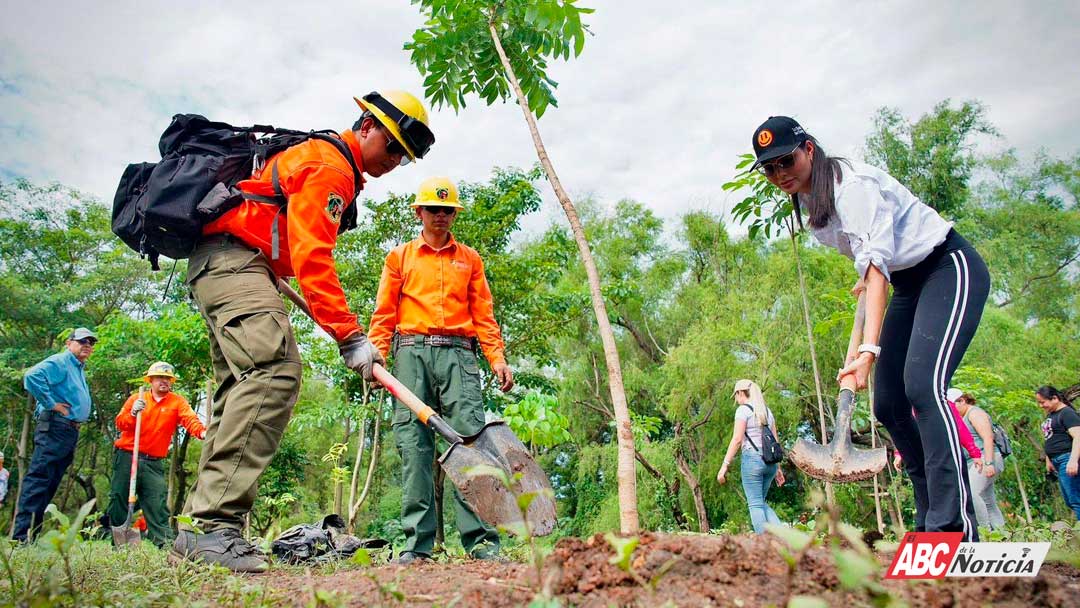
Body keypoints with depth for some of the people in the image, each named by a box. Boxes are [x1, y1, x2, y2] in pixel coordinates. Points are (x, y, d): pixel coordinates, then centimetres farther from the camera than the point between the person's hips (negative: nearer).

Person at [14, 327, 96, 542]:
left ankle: (31, 534, 14)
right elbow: (32, 376, -25)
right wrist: (50, 404, -20)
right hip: (55, 428, -10)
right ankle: (21, 535, -13)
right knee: (38, 479, -12)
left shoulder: (80, 369, 23)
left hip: (70, 433, 10)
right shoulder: (59, 362, -6)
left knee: (50, 484, 10)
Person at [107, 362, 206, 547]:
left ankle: (165, 542, -13)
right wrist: (133, 414, -18)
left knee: (158, 503, -9)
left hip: (154, 463, -1)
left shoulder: (177, 401, 4)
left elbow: (190, 419, -12)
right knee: (119, 500, 6)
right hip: (127, 457, 1)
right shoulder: (136, 398, 8)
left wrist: (201, 431, -33)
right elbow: (119, 424, 3)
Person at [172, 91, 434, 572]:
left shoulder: (316, 157, 24)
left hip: (219, 264, 11)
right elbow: (312, 258, -21)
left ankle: (197, 527, 8)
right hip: (234, 257, -11)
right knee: (275, 370, -27)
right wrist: (349, 337, -26)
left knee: (242, 389, 7)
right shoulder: (330, 166, -10)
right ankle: (215, 524, -31)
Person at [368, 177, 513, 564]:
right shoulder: (399, 257, 19)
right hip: (412, 352, 0)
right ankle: (417, 543, -1)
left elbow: (483, 313, 15)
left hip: (458, 354, 0)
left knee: (470, 436, -12)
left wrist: (497, 357, 2)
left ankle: (482, 541, -11)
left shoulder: (470, 259, 21)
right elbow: (384, 313, 13)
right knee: (413, 442, -5)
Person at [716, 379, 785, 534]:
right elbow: (775, 441, 17)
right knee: (760, 502, 16)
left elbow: (737, 439, -12)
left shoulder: (743, 410, -4)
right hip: (770, 460, 7)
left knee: (755, 504, -2)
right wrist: (778, 467, 23)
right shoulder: (767, 411, 17)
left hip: (752, 458, -7)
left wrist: (725, 465, -11)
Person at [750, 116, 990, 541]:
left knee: (923, 385, -29)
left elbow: (876, 263, -37)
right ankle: (930, 518, 11)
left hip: (951, 270, -9)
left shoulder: (852, 184, -24)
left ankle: (957, 528, -31)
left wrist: (869, 347, -46)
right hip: (907, 284, 9)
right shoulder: (806, 199, 2)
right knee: (887, 403, 1)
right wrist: (867, 280, 9)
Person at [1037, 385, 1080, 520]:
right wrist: (1048, 460, 21)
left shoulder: (1067, 413, -10)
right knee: (1069, 501, 11)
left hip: (1067, 459, -10)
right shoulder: (1050, 415, 18)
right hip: (1057, 461, 10)